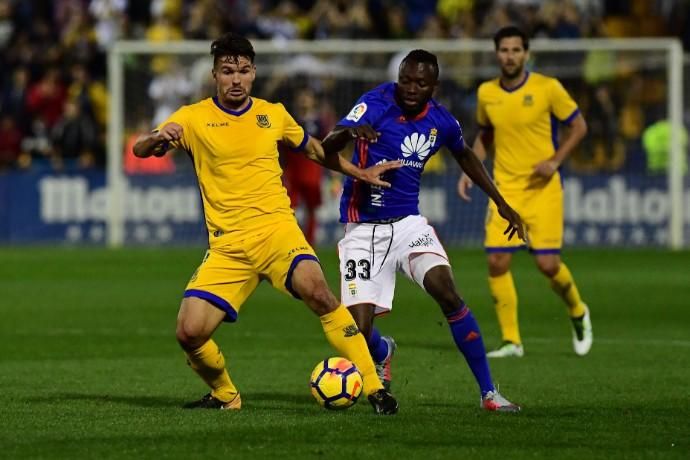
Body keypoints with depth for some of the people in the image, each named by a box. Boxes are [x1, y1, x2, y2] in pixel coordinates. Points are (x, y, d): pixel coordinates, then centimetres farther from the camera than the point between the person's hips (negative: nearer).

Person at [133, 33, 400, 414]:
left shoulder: (273, 114, 10)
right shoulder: (194, 118, 2)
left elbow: (312, 149, 28)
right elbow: (140, 150, -7)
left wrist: (360, 173, 26)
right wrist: (158, 138, -30)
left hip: (276, 228, 0)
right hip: (226, 245, 0)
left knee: (315, 289, -29)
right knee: (190, 332, -14)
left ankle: (373, 386, -24)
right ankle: (224, 395, 18)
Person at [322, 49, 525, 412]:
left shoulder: (441, 122, -1)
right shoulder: (377, 104, -14)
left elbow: (464, 156, 22)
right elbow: (326, 148, -26)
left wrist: (501, 203, 21)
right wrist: (349, 131, -49)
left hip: (408, 223, 3)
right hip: (363, 229, -3)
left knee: (448, 294, -22)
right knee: (359, 334, -9)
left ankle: (488, 392, -13)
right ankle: (382, 352, 32)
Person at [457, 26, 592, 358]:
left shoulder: (547, 88, -8)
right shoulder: (486, 93, 4)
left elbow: (578, 126, 0)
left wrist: (555, 160, -13)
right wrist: (470, 169, 7)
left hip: (542, 188, -3)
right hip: (505, 188, 3)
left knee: (547, 264, -8)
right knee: (497, 261, -9)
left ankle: (577, 312, 24)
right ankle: (511, 341, 2)